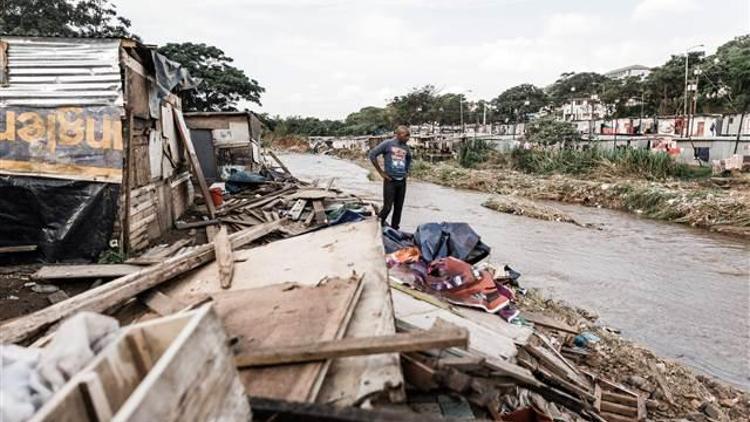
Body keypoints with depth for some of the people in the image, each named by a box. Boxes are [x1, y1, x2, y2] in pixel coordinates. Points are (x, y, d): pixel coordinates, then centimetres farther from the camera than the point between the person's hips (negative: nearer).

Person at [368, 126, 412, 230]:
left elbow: (409, 159, 29)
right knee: (387, 207, -4)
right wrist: (381, 172, -8)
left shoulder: (406, 147, 8)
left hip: (402, 181, 5)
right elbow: (372, 154, -9)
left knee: (398, 207, 9)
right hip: (390, 181, -5)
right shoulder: (387, 144, -8)